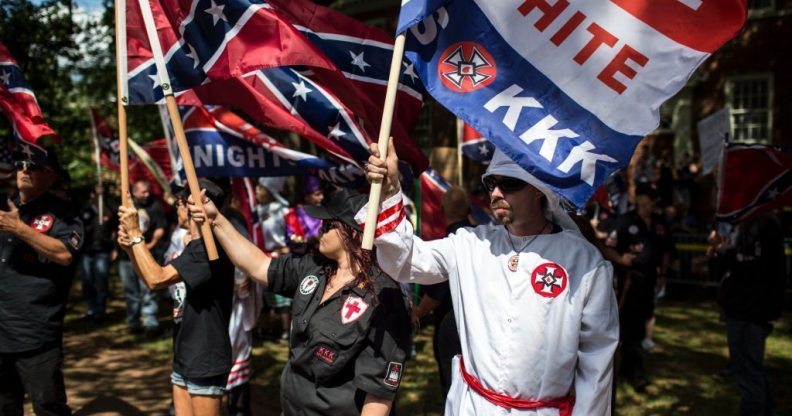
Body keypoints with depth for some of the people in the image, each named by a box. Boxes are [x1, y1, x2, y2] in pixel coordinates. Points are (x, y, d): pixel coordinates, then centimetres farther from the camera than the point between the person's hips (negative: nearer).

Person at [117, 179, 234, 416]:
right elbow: (152, 278, 15)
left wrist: (135, 234, -16)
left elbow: (156, 279, -25)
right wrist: (130, 248, -1)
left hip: (206, 360, -9)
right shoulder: (194, 246, 12)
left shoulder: (211, 248, -20)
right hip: (185, 357, 9)